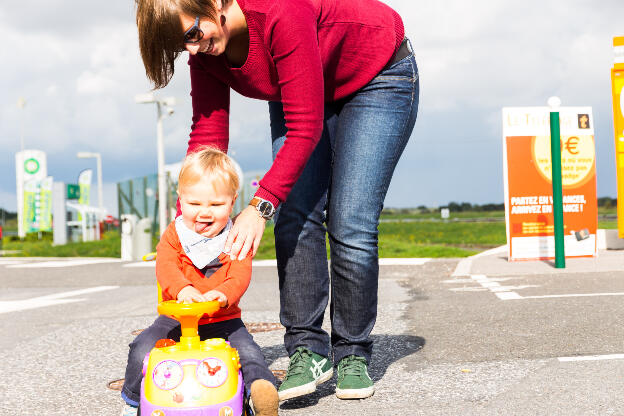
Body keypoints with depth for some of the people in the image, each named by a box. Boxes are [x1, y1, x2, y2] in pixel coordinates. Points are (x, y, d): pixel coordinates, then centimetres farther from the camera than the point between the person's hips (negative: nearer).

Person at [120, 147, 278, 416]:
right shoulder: (173, 235, 1)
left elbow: (241, 274, -15)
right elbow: (166, 267, -15)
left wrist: (223, 294, -39)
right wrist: (182, 289, -39)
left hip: (223, 320, 0)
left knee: (248, 352, -24)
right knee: (142, 350, -13)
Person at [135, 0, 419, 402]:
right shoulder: (205, 49, -16)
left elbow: (305, 129, -35)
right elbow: (207, 136, -12)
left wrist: (260, 206, -39)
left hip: (377, 78, -6)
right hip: (302, 91, 6)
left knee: (349, 226, -14)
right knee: (294, 217, -11)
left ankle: (353, 356, 1)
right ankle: (308, 351, -5)